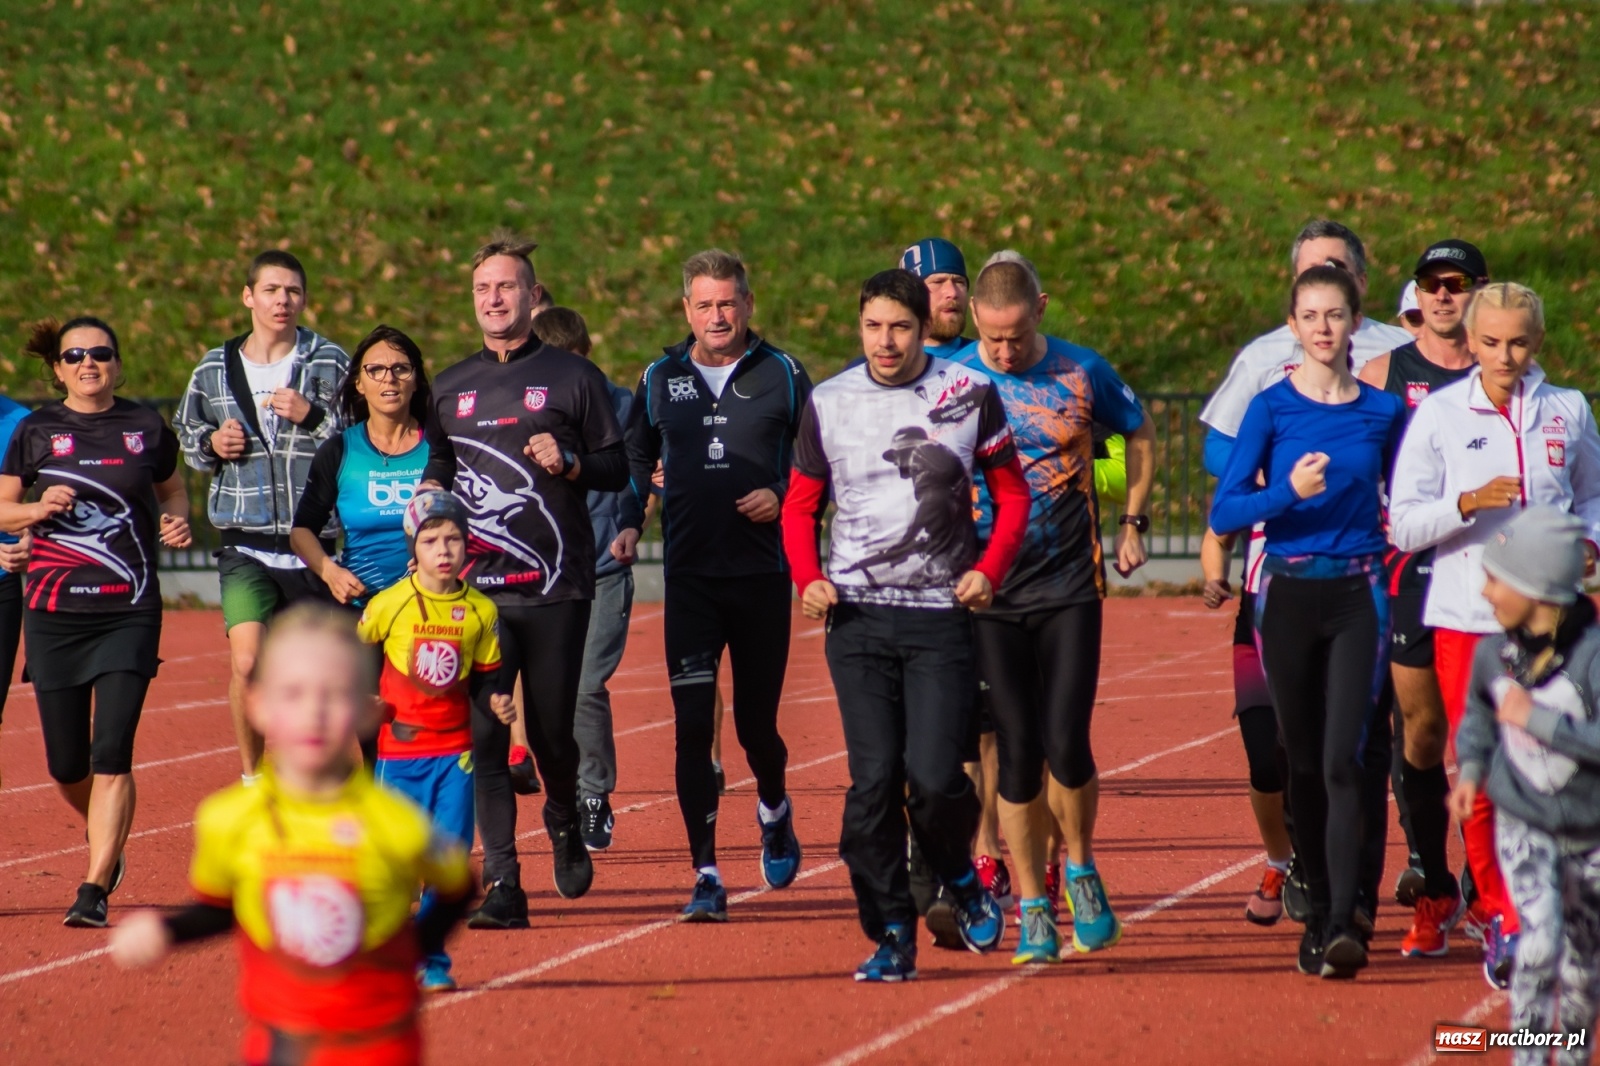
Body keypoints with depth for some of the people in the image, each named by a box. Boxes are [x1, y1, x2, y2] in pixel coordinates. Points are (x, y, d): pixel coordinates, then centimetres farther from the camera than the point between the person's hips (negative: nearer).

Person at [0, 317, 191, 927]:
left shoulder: (146, 428, 5)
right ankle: (107, 840, 36)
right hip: (53, 611, 1)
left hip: (129, 612, -1)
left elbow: (172, 490, 20)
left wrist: (176, 523, -1)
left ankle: (94, 890, -8)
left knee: (111, 754, -12)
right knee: (66, 762, 5)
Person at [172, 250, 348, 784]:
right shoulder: (214, 370, 7)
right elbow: (186, 434, 21)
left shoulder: (330, 363, 1)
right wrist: (211, 445, 0)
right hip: (246, 545, 0)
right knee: (247, 661, -18)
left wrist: (313, 415, -17)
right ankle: (251, 777, 0)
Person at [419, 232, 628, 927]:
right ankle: (502, 885, -7)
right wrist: (431, 494, 4)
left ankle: (565, 824, 34)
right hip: (476, 588, 2)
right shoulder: (450, 387, 15)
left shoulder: (572, 377, 5)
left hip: (556, 589, -2)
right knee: (483, 735, -7)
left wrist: (569, 462, -13)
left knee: (552, 734, 1)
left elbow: (618, 468, 6)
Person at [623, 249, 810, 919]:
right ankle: (706, 875, -6)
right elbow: (636, 457, 23)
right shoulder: (660, 379, 8)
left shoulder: (782, 375, 2)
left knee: (756, 720, 6)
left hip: (763, 575, -1)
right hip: (689, 577, 1)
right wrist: (629, 522, 12)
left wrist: (782, 495, -9)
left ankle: (774, 809, 40)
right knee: (693, 726, -8)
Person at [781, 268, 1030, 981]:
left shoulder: (969, 394, 2)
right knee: (873, 781, -4)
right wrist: (808, 579, -2)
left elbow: (1011, 493, 11)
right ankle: (891, 935, 5)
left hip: (941, 613, -1)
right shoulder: (828, 403, 6)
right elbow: (801, 503, 15)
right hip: (856, 615, 2)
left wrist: (989, 570, -4)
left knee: (935, 776, -11)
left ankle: (959, 877, 20)